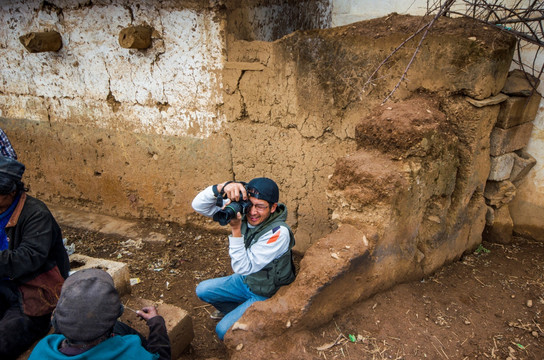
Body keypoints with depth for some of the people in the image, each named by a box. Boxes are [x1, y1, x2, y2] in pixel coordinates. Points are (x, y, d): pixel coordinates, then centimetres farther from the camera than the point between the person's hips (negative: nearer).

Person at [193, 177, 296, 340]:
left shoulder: (279, 232, -33)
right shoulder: (242, 210, -16)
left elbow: (243, 267, -32)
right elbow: (199, 205, -19)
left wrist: (236, 229, -39)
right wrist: (222, 186, -36)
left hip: (267, 295, -7)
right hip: (246, 280, 7)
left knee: (224, 331, -13)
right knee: (202, 290, 9)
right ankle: (236, 310, 27)